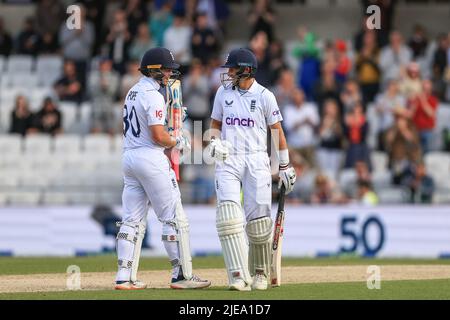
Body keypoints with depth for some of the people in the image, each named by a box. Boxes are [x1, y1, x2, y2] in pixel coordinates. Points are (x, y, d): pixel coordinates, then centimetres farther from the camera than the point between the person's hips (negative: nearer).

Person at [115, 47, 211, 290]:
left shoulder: (132, 92, 15)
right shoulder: (153, 96, -14)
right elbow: (158, 135, -20)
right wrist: (177, 143, -2)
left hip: (129, 157, 9)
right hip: (150, 158, -9)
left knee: (132, 220, 7)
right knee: (174, 217, -2)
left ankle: (125, 277, 3)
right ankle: (182, 275, -1)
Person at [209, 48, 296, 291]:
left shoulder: (264, 96, -1)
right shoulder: (223, 92, 9)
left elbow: (277, 132, 4)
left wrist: (285, 167, 5)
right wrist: (215, 142, -3)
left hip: (256, 161, -2)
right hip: (227, 161, 2)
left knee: (258, 220, -3)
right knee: (228, 216, -16)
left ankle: (260, 273, 19)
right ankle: (239, 277, -21)